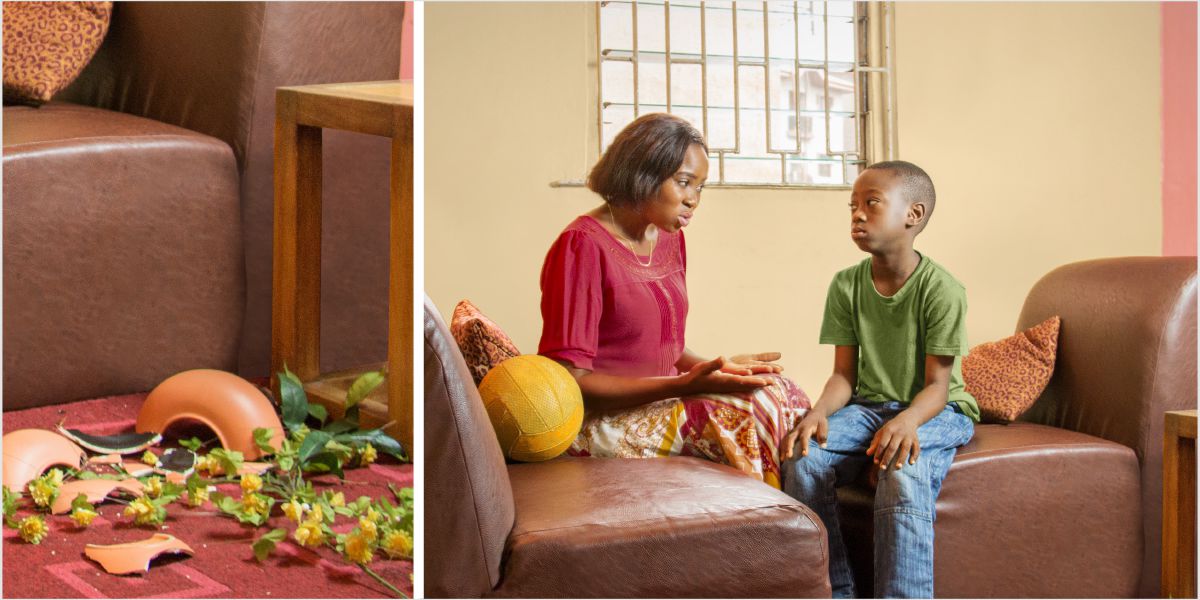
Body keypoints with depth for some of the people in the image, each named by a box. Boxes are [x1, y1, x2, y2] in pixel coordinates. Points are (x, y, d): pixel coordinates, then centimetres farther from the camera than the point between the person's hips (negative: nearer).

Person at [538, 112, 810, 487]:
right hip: (599, 421, -8)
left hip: (657, 401, 8)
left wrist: (718, 367, -4)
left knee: (781, 393, -9)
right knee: (744, 413, -21)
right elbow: (568, 381, -20)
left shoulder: (670, 239, 11)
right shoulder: (583, 246, -15)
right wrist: (686, 385, -26)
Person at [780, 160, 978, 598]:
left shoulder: (942, 289, -13)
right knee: (803, 460, -24)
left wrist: (906, 421, -37)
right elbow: (844, 374, 0)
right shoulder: (846, 286, 1)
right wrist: (820, 411, -23)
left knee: (903, 475, -37)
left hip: (935, 411, -4)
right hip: (869, 406, 4)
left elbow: (937, 385, -15)